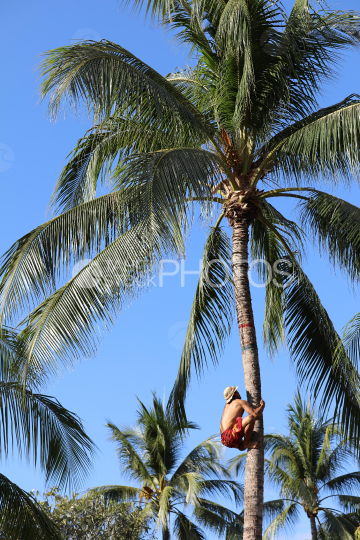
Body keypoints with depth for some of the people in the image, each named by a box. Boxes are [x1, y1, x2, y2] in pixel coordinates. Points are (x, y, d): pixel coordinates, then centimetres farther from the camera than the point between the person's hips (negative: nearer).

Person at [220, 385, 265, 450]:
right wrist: (262, 405, 11)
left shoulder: (227, 405, 23)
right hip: (230, 435, -9)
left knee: (242, 447, 39)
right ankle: (247, 443, -12)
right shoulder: (241, 402, 0)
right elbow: (256, 415, -10)